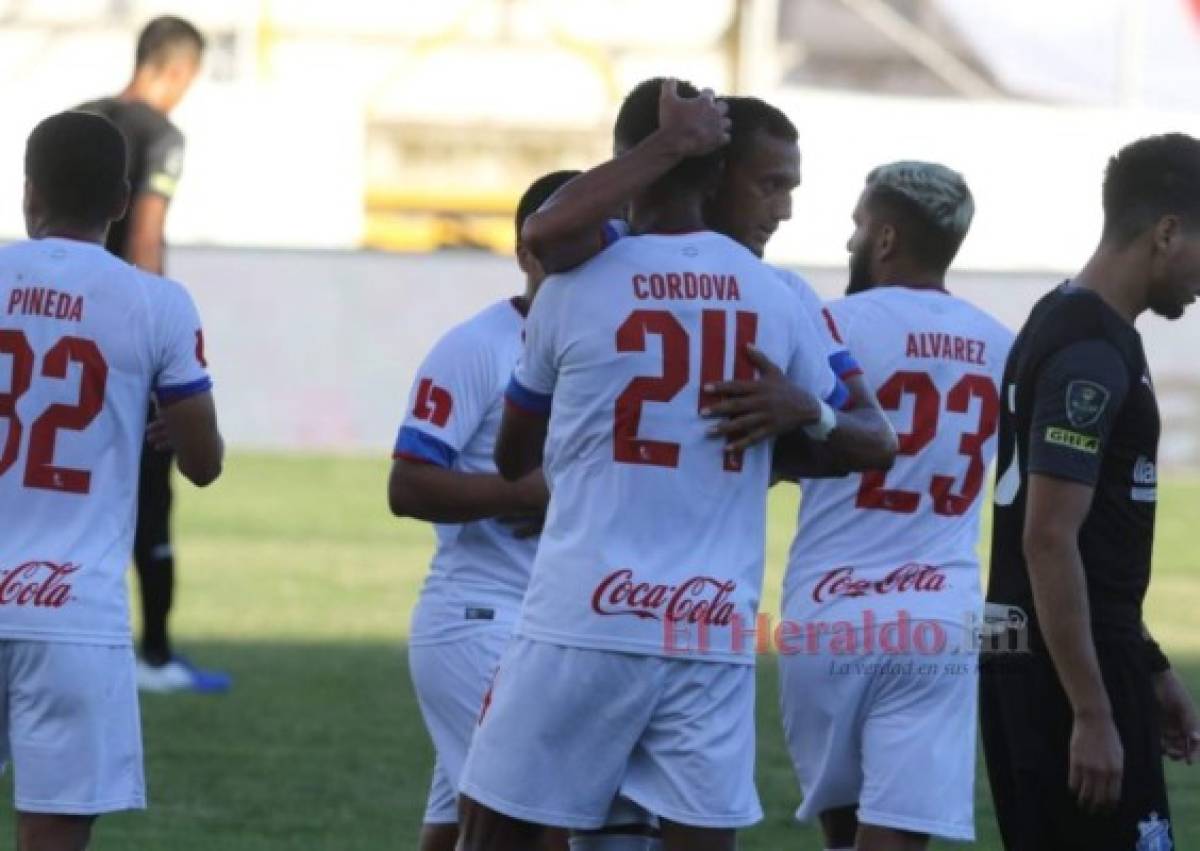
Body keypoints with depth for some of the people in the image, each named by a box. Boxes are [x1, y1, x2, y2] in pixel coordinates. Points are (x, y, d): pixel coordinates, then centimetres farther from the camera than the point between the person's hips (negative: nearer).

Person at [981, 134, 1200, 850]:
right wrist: (1093, 714, -22)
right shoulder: (1093, 355, -16)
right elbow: (1049, 539, -21)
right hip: (1068, 665, -10)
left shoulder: (1064, 326, 16)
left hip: (1028, 659, 10)